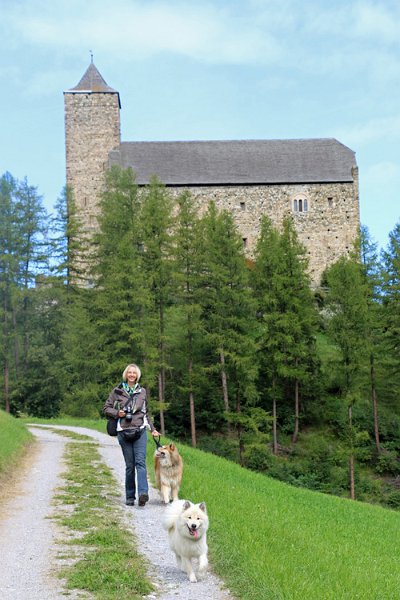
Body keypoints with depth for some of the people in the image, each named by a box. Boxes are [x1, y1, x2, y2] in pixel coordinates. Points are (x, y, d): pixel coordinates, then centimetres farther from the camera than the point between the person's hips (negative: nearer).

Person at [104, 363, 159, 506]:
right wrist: (117, 413, -8)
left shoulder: (142, 391, 13)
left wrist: (152, 429, 20)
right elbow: (106, 408, 10)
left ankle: (143, 493, -26)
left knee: (140, 462, -14)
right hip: (124, 432, -1)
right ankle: (130, 497, 9)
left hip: (140, 431, 1)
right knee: (129, 465, 0)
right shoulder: (117, 391, 7)